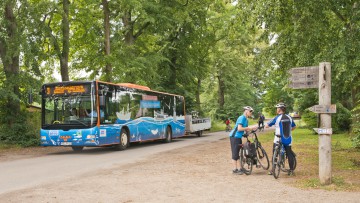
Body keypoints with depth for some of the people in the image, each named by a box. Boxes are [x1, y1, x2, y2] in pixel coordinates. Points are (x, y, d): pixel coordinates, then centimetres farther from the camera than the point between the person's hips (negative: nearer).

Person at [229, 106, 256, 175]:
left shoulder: (246, 119, 14)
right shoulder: (242, 118, -15)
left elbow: (246, 129, 12)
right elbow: (239, 128, -23)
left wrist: (251, 129, -5)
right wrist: (248, 128, -14)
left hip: (239, 137, 9)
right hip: (234, 136, -9)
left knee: (238, 153, 11)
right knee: (235, 153, -4)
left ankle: (239, 169, 15)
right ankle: (235, 169, 1)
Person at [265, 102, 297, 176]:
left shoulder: (277, 118, -11)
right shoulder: (289, 117, 3)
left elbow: (266, 126, -9)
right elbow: (294, 127, 17)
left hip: (279, 139, -4)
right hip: (288, 140, 4)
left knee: (275, 155, 8)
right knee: (289, 154, 10)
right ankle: (291, 170, 12)